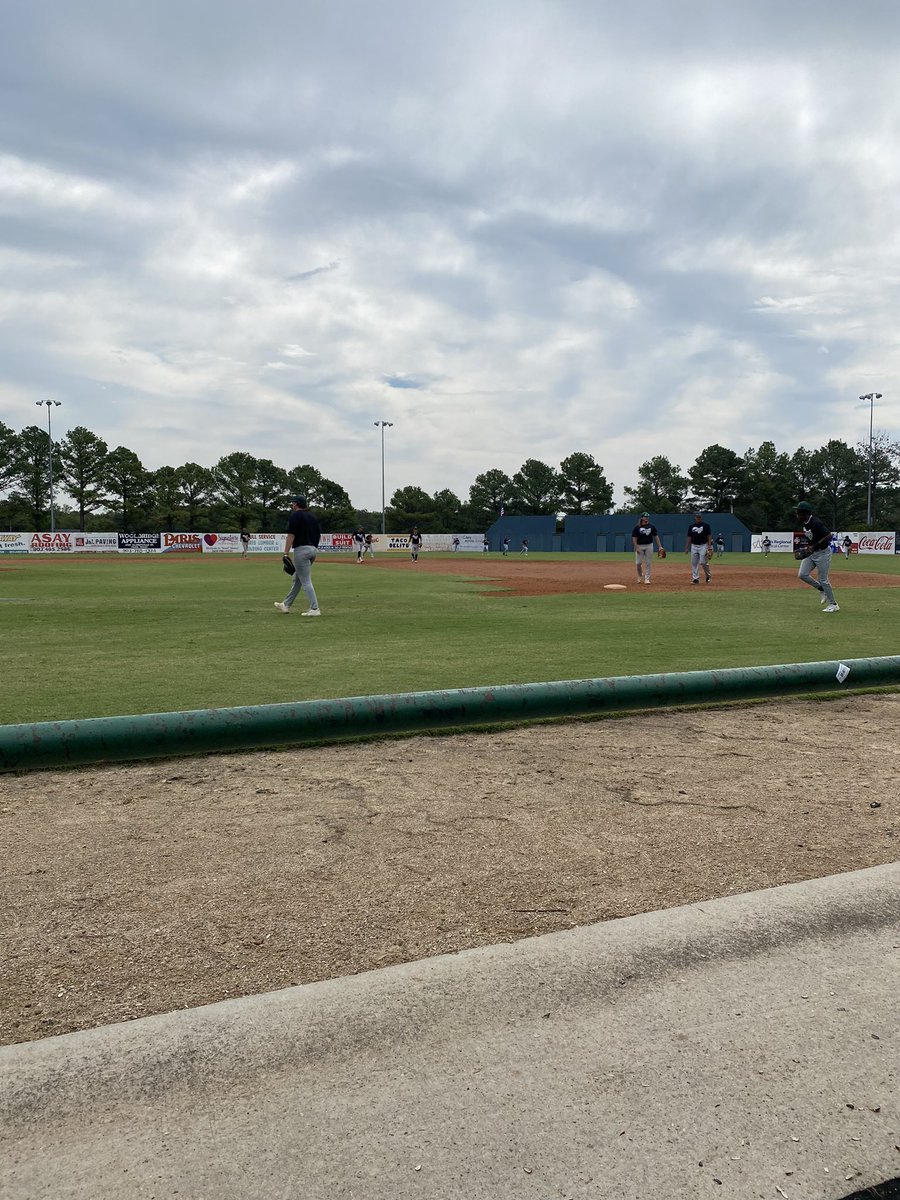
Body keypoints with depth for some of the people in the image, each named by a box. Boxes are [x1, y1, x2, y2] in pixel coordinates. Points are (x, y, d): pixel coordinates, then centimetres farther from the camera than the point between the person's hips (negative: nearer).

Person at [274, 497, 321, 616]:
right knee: (296, 578, 18)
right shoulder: (312, 516, 16)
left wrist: (286, 553, -17)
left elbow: (291, 535, -15)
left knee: (306, 581, -7)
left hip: (301, 549, -9)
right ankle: (286, 605, 28)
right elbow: (319, 533, 16)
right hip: (313, 549, 9)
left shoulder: (295, 516, -8)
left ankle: (315, 609, -11)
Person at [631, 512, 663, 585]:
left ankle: (647, 579, 7)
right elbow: (634, 538, -5)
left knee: (648, 563, 1)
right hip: (639, 546, -2)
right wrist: (636, 548, -14)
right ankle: (640, 576, 23)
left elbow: (656, 536, 5)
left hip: (649, 546, 2)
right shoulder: (637, 527, -3)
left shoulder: (652, 526, 5)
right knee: (638, 563, -3)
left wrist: (660, 546, -2)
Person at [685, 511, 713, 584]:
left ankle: (708, 575, 13)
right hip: (694, 546, 4)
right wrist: (687, 548, 7)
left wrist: (709, 547, -12)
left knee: (703, 562, -10)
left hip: (703, 546, -4)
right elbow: (689, 538, 13)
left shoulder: (706, 525, -1)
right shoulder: (691, 526, 10)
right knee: (694, 563, 0)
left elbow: (709, 537, -3)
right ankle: (695, 578, 5)